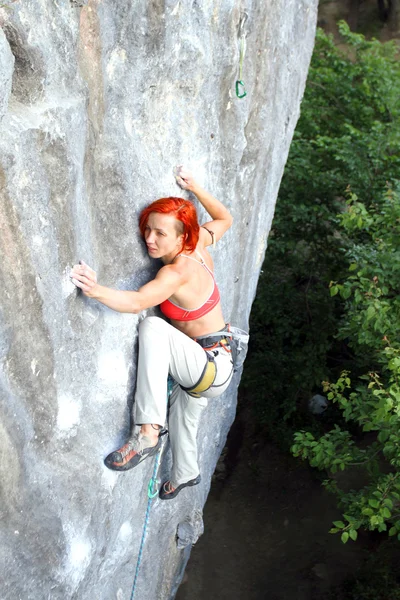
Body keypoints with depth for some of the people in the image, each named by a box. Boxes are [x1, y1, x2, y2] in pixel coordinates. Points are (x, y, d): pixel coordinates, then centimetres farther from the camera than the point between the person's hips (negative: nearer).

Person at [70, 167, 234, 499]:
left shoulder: (179, 271, -27)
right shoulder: (199, 244, -5)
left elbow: (137, 302, -45)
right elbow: (225, 218, 14)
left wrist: (96, 290, -60)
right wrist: (194, 187, 7)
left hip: (212, 369, -10)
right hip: (208, 365, 10)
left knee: (153, 326, -35)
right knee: (182, 419, 32)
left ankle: (147, 433, -31)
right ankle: (186, 474, 63)